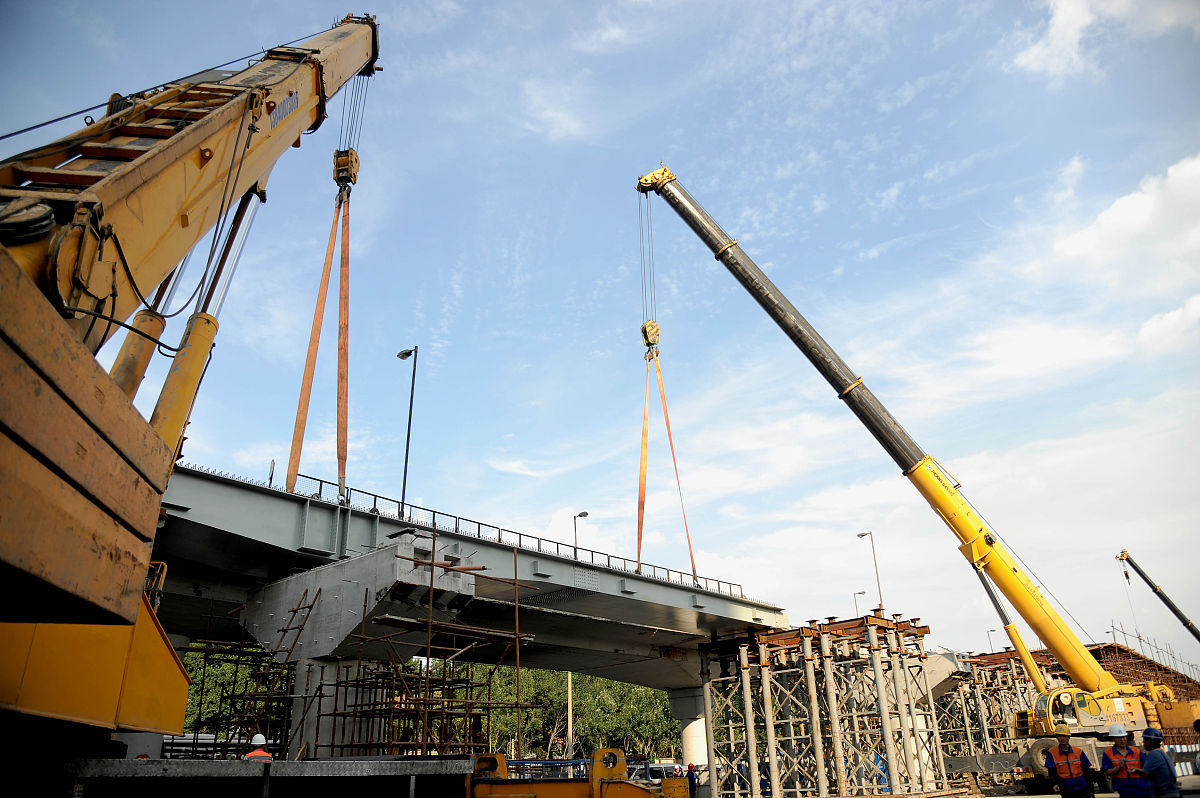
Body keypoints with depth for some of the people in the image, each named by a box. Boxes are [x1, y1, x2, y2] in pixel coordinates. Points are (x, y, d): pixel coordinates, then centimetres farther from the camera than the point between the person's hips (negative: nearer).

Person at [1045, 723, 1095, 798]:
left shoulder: (1078, 752, 2)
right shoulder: (1051, 753, -3)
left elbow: (1087, 771, 8)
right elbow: (1051, 772, -6)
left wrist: (1091, 790, 8)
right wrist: (1055, 784, -23)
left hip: (1082, 789, 1)